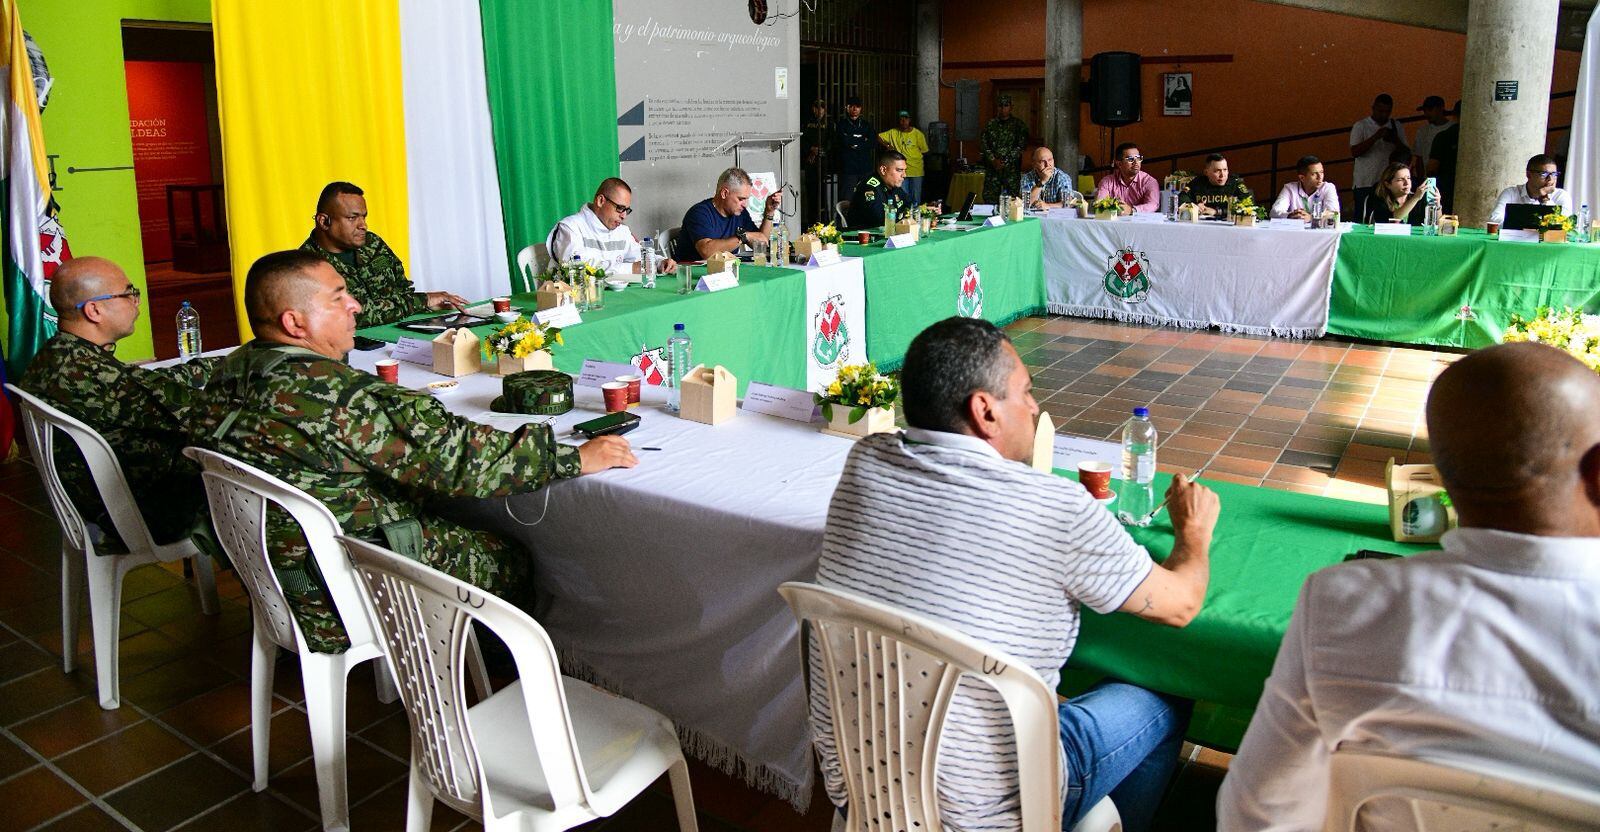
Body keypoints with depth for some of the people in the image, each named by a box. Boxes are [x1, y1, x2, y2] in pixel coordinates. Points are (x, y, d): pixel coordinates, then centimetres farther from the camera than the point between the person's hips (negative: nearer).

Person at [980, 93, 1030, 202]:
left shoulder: (1019, 125, 5)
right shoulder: (990, 124, 13)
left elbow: (1021, 146, -3)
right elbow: (983, 144, 7)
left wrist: (1004, 162, -12)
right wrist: (993, 160, -9)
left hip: (1012, 168, -2)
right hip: (993, 168, 2)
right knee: (989, 197, -3)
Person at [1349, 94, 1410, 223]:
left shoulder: (1397, 127, 13)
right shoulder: (1360, 126, 2)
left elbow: (1406, 154, 11)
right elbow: (1354, 152, -9)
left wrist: (1395, 140, -7)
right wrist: (1375, 137, -17)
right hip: (1365, 183, -3)